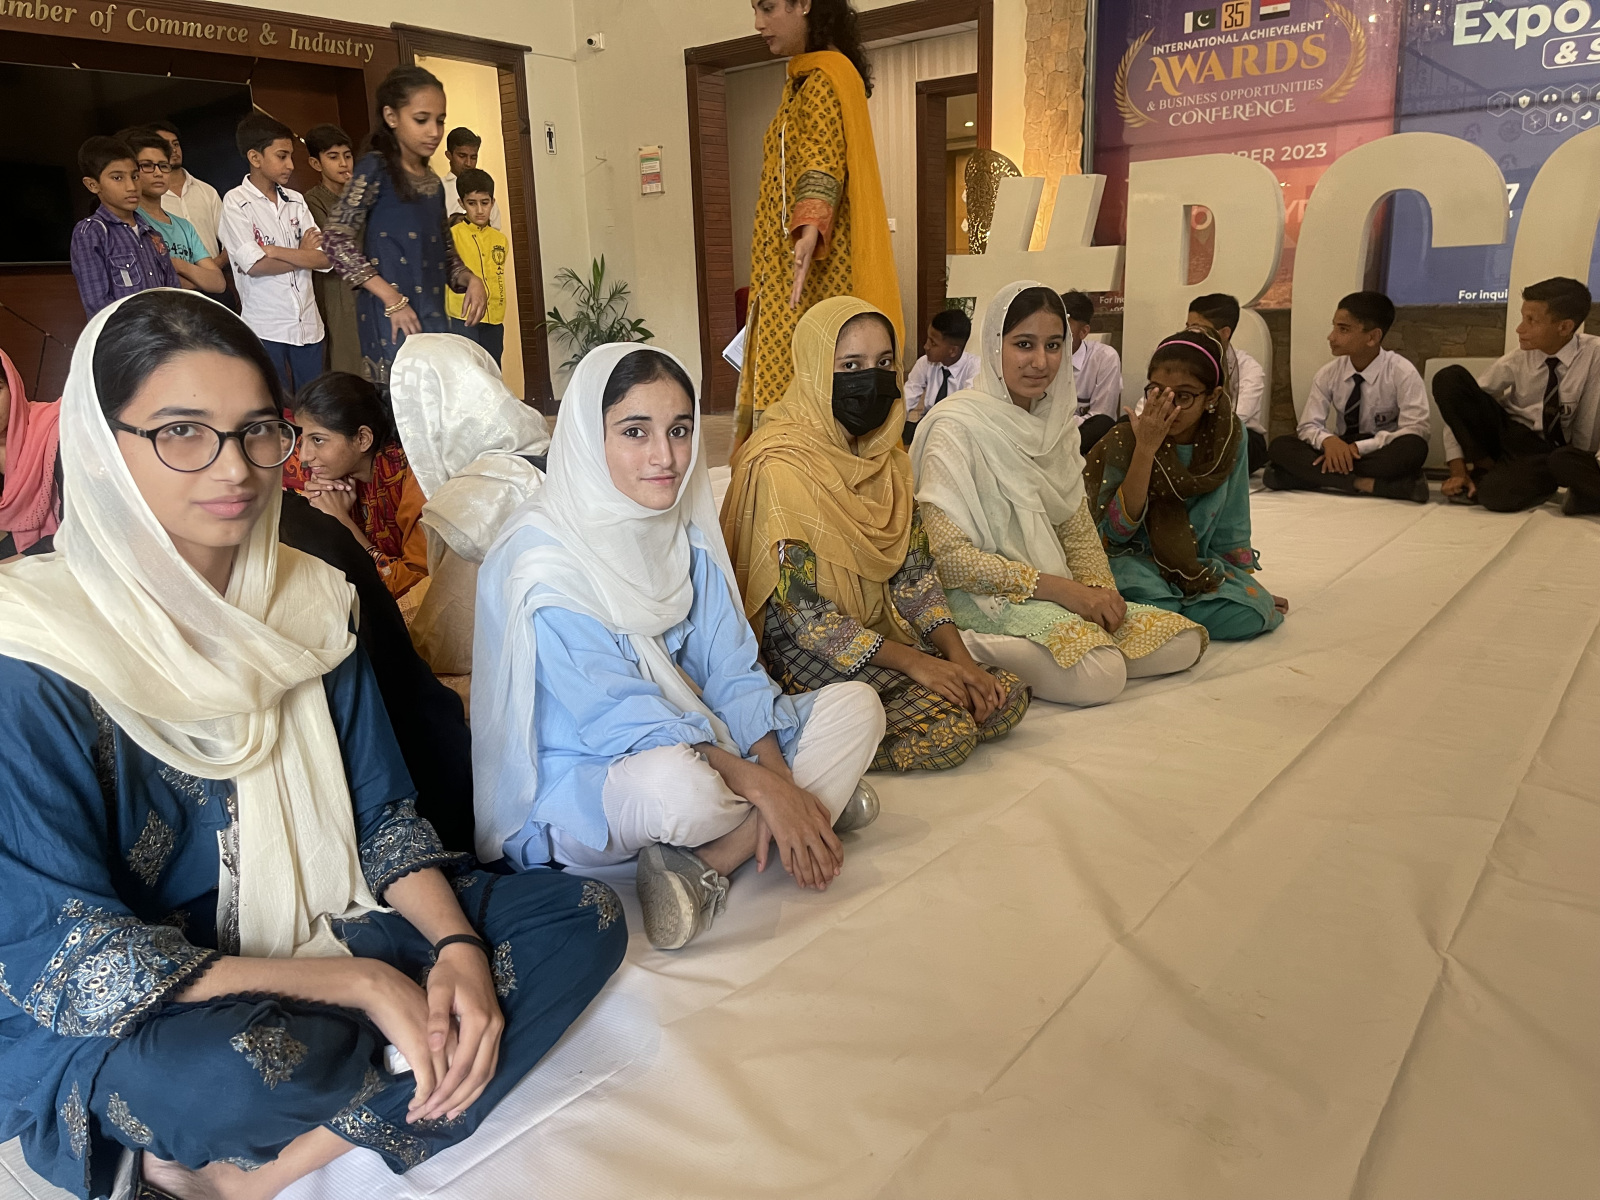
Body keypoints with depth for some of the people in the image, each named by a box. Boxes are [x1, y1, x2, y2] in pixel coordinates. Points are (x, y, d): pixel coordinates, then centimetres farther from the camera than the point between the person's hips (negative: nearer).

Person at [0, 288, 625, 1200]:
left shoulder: (308, 599, -1)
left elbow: (383, 815, 3)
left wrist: (457, 945, -16)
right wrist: (364, 981, -24)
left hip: (323, 934, 7)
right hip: (114, 1024, -6)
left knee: (586, 917, -10)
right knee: (232, 1072, -40)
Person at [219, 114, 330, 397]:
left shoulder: (296, 200, 9)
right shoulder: (235, 202, -4)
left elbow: (324, 258, -1)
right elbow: (255, 265, -14)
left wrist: (275, 250, -12)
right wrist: (303, 254, -3)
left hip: (308, 323, 4)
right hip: (265, 329, -4)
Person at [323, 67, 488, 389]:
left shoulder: (433, 182, 17)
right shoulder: (375, 169, -2)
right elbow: (338, 241, -12)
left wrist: (470, 279, 2)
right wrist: (392, 299, -16)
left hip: (434, 320, 7)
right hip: (392, 320, -7)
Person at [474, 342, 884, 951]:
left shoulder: (685, 534, 2)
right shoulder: (542, 561, -20)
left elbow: (731, 670, -2)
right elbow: (618, 717, -25)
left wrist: (780, 781, -17)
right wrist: (765, 787, -29)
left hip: (699, 745, 8)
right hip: (573, 783, -7)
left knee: (856, 704, -6)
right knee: (676, 785, -42)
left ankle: (701, 867, -20)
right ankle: (818, 796, -10)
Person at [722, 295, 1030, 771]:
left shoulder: (886, 457, 7)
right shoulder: (781, 468, -19)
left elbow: (914, 571, 6)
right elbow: (801, 612, -20)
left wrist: (957, 655, -9)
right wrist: (911, 660, -19)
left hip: (881, 635, 8)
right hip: (808, 659, -8)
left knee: (1007, 697, -5)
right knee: (949, 732, -22)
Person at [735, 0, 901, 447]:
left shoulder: (823, 78, -10)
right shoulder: (806, 78, 21)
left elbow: (823, 161, -26)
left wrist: (809, 233, -43)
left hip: (812, 274, -10)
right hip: (795, 273, 10)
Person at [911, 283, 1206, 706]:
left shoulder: (1056, 421, 11)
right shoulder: (957, 426, -13)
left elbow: (1078, 529, 13)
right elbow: (949, 558, -18)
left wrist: (1099, 588, -8)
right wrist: (1057, 587, -19)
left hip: (1057, 597, 9)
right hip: (983, 599, -9)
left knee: (1183, 642, -7)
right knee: (1101, 675, -30)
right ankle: (966, 651, -13)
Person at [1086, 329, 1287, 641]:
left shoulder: (1228, 436, -4)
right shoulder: (1125, 440, -15)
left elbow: (1231, 526, 9)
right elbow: (1115, 531, -22)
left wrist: (1245, 581, 10)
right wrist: (1145, 449, -27)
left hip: (1197, 565, 5)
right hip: (1134, 558, -5)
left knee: (1254, 612, -23)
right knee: (1147, 597, -38)